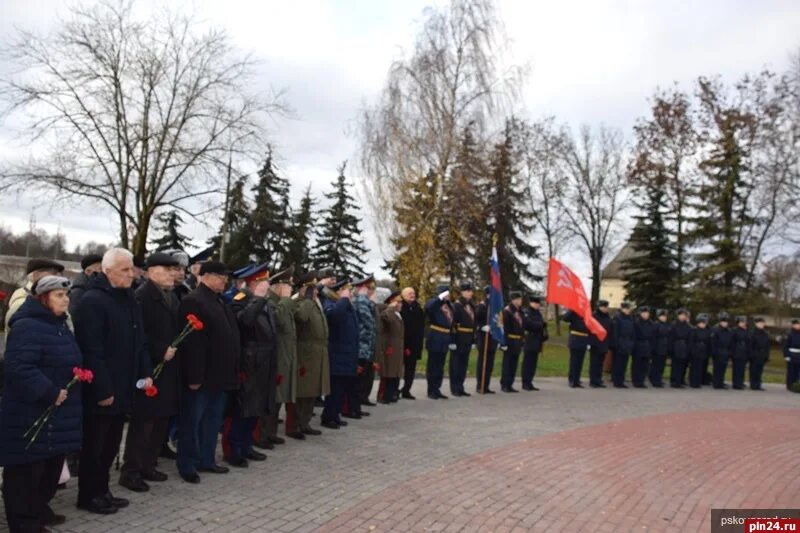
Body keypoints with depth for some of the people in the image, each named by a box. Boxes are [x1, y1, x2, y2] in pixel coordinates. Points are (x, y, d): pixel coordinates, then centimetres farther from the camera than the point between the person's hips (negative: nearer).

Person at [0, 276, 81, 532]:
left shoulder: (59, 325, 12)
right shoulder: (26, 326, -18)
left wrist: (66, 390, 11)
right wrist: (50, 392, -25)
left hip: (57, 413, 10)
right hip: (31, 415, -9)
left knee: (51, 465, 18)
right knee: (26, 470, 2)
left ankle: (39, 510, 34)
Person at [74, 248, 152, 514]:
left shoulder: (129, 300, 11)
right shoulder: (92, 301, -17)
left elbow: (138, 341, 16)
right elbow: (92, 351, -21)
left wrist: (146, 372, 7)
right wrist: (103, 390, -22)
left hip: (123, 388, 8)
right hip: (100, 391, -8)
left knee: (110, 445, 17)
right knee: (94, 445, 6)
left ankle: (102, 491, 30)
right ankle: (88, 496, 20)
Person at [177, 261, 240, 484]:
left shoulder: (219, 301, 14)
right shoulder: (193, 301, -16)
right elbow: (192, 342, -22)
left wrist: (230, 372, 14)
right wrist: (194, 376, -24)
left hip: (218, 373, 9)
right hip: (202, 375, -9)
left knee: (213, 419, 17)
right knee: (192, 420, 4)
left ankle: (206, 460, 28)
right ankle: (187, 465, 16)